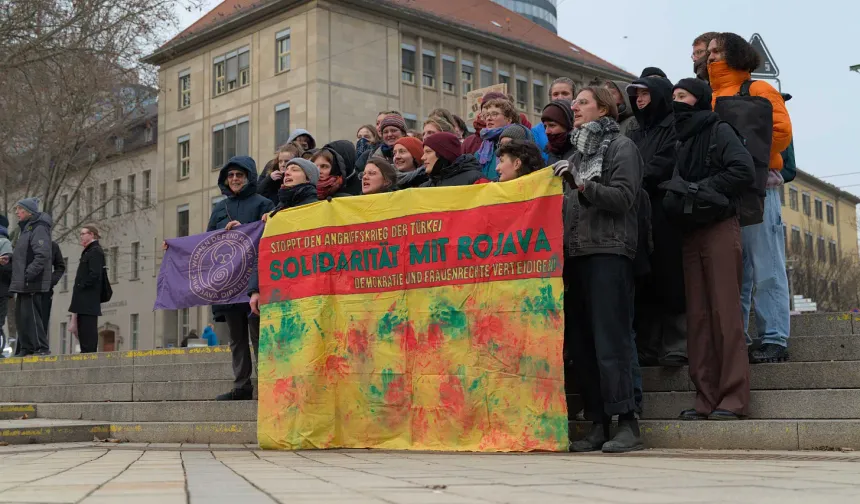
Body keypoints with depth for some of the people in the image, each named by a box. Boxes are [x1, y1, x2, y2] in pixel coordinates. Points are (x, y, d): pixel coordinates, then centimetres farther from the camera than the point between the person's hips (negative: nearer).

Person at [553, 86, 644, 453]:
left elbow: (623, 197, -9)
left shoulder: (621, 146, 4)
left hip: (609, 251, -7)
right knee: (579, 340, 2)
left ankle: (627, 423, -12)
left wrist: (582, 185, -19)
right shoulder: (578, 153, 26)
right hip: (576, 252, 7)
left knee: (610, 338, -13)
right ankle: (598, 425, 5)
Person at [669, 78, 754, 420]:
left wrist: (700, 188, -13)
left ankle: (733, 397, -7)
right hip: (690, 233, 6)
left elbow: (744, 170, -13)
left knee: (725, 313, -8)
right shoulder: (680, 140, 20)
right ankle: (706, 397, 5)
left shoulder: (719, 131, 1)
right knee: (698, 316, 3)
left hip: (720, 228, -6)